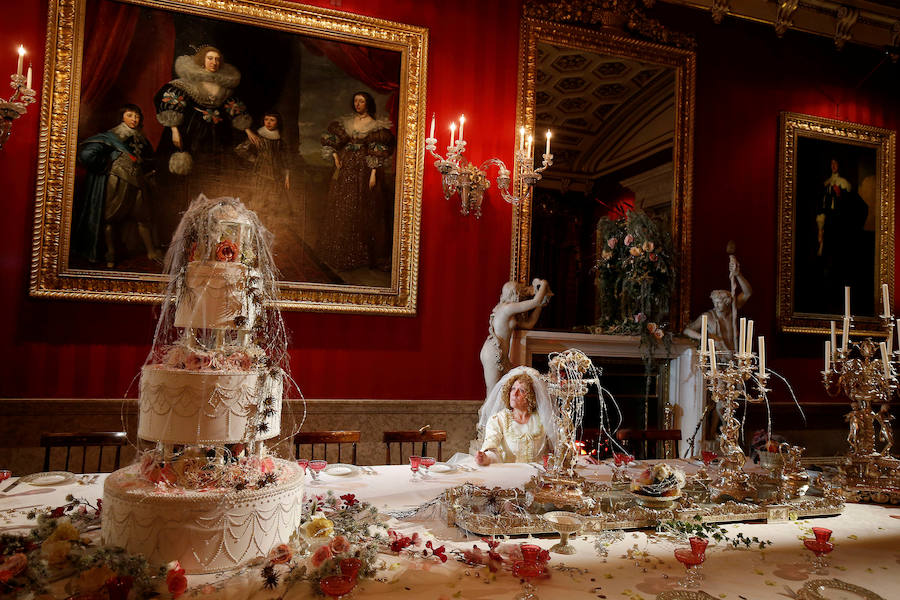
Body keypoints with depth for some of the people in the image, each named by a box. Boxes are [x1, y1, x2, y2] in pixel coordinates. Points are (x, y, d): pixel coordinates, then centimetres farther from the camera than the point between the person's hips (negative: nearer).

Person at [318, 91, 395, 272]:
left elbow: (379, 153, -8)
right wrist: (335, 156, 3)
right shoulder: (345, 122, 11)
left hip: (364, 171, -5)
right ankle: (343, 254, 17)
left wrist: (373, 173, -16)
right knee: (343, 212, 7)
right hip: (346, 170, 5)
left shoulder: (376, 125, -2)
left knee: (364, 213, -2)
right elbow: (330, 139, 17)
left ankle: (364, 255, 6)